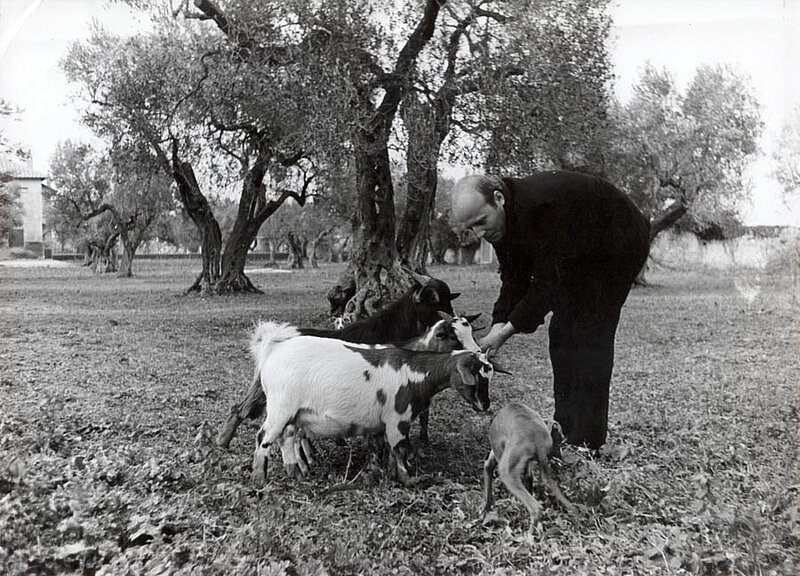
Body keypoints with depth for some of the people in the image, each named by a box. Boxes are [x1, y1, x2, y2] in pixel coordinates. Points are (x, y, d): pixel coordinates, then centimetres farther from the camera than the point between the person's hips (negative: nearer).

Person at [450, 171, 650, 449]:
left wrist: (507, 330, -36)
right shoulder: (500, 222, -10)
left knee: (589, 335, -15)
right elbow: (514, 281, -6)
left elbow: (548, 281, -36)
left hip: (621, 244, -9)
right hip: (581, 254, 9)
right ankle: (564, 430, 13)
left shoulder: (538, 205, -38)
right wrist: (497, 327, -20)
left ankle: (586, 442, -9)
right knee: (563, 332, 4)